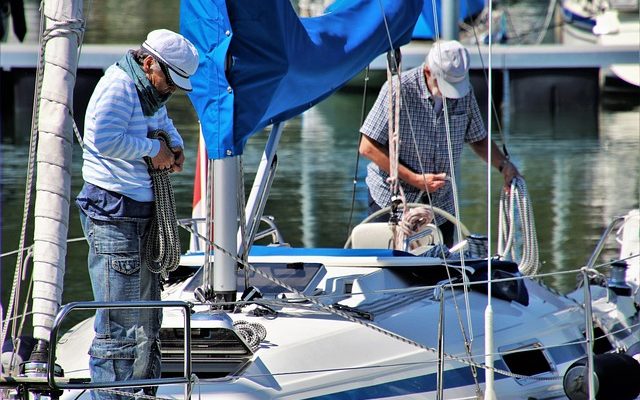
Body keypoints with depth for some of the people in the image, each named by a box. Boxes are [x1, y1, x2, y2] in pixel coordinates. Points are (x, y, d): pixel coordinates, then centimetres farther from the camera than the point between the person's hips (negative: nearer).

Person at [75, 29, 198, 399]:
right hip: (114, 216, -10)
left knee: (147, 321, 15)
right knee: (120, 324, -10)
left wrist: (175, 145, 16)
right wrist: (153, 148, -16)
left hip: (142, 215, 10)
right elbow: (105, 140, -28)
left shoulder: (150, 92, 16)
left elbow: (162, 121, 37)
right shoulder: (118, 87, -14)